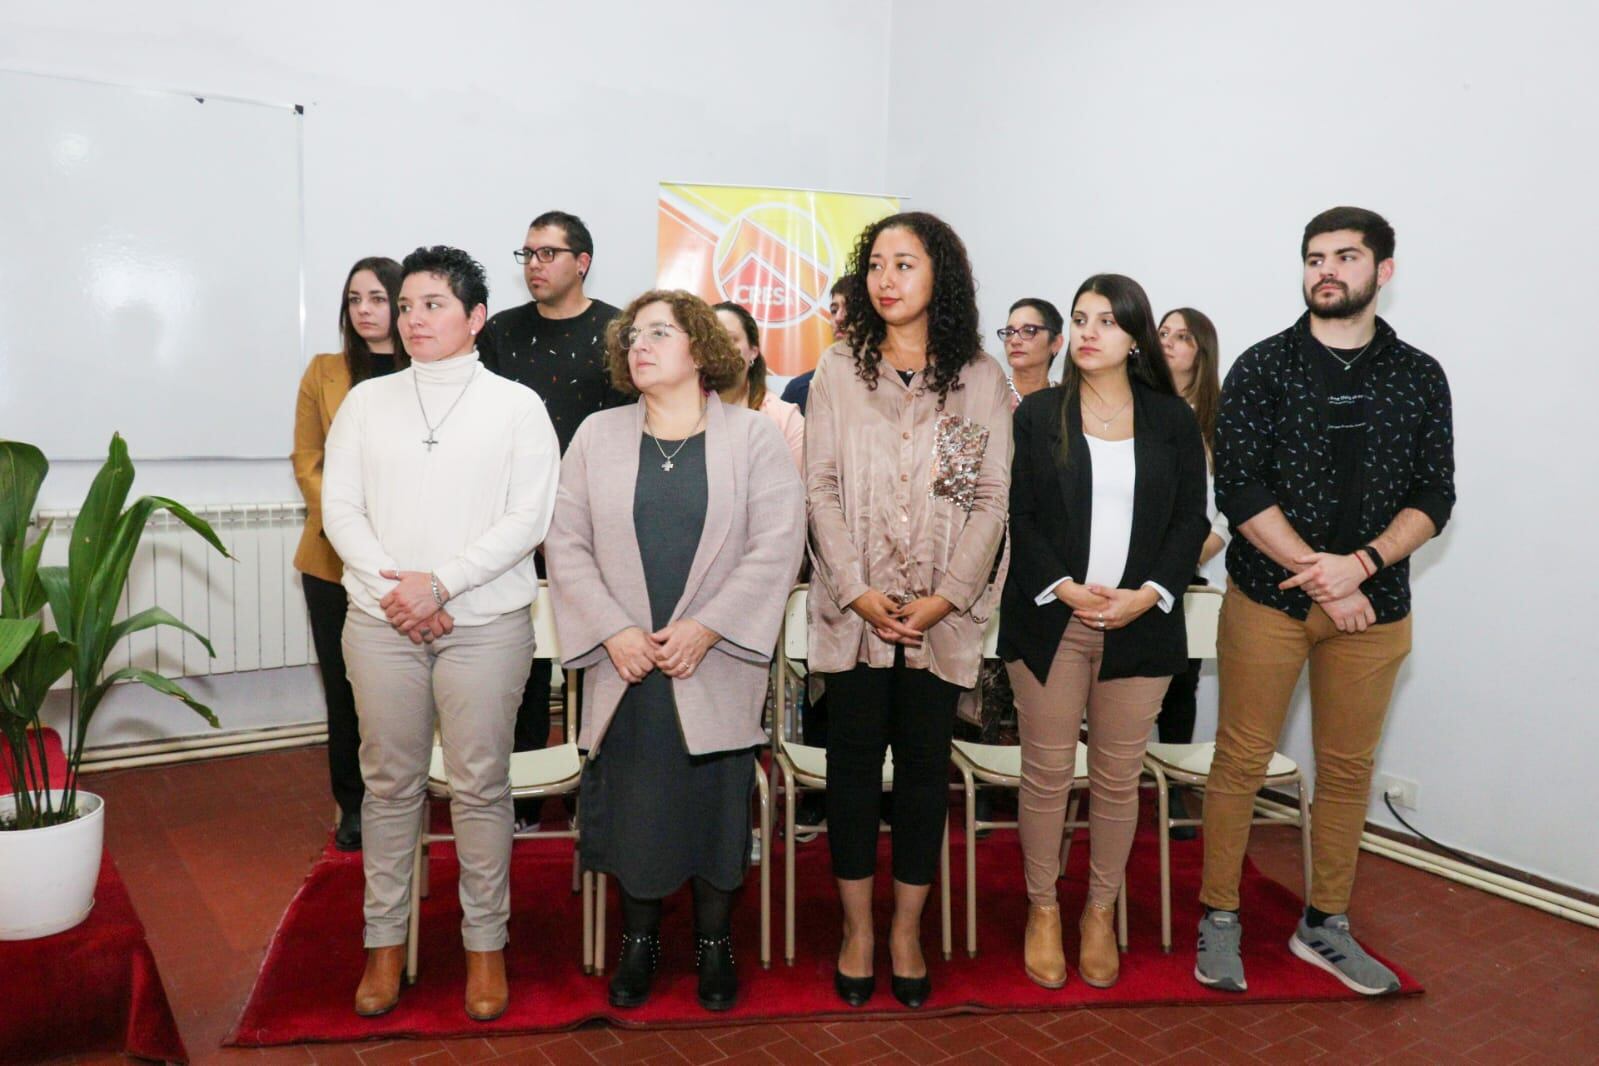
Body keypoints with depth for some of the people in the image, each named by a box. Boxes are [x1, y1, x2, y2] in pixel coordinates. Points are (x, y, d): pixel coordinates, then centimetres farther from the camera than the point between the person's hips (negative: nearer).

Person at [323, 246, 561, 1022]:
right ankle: (385, 941, 24)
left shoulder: (516, 405, 1)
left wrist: (440, 583, -13)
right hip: (380, 622, 3)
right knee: (390, 782, 10)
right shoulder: (366, 401, 9)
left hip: (486, 623, -2)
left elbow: (527, 519, -6)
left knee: (480, 785, 3)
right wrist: (393, 585, -10)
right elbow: (339, 507, 5)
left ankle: (485, 943, 18)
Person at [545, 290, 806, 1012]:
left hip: (714, 668, -2)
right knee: (630, 804, 9)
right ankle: (638, 941, 29)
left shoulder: (754, 437, 0)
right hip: (624, 666, 2)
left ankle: (713, 943, 27)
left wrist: (705, 627, -15)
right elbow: (566, 544, 3)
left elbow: (777, 545, -8)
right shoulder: (597, 436, 7)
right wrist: (613, 631, -9)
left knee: (716, 802, 7)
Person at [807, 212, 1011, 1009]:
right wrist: (857, 589, -11)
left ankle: (907, 931, 23)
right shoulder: (838, 369, 4)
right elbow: (821, 487, -1)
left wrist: (947, 595, -11)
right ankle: (856, 929, 21)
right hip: (855, 606, 0)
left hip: (941, 611, 0)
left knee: (925, 763, 8)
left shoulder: (981, 378, 3)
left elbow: (991, 497, -1)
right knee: (854, 759, 6)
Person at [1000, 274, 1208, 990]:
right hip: (1049, 622, -1)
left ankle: (1101, 912, 26)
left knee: (1118, 779, 8)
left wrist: (1149, 593, -9)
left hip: (1140, 626, 1)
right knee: (1047, 774, 4)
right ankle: (1043, 908, 22)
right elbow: (1016, 515, -1)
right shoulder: (1037, 415, 4)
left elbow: (1191, 521, 5)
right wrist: (1062, 587, -13)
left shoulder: (1172, 419, 7)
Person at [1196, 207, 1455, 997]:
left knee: (1348, 767, 11)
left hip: (1373, 605, 3)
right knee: (1241, 760, 3)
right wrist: (1319, 576, -15)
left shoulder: (1420, 376, 6)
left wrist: (1361, 564, -16)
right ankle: (1219, 917, 18)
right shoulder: (1263, 368, -2)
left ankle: (1324, 924, 27)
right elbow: (1238, 489, -10)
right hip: (1268, 597, -2)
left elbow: (1433, 496, 2)